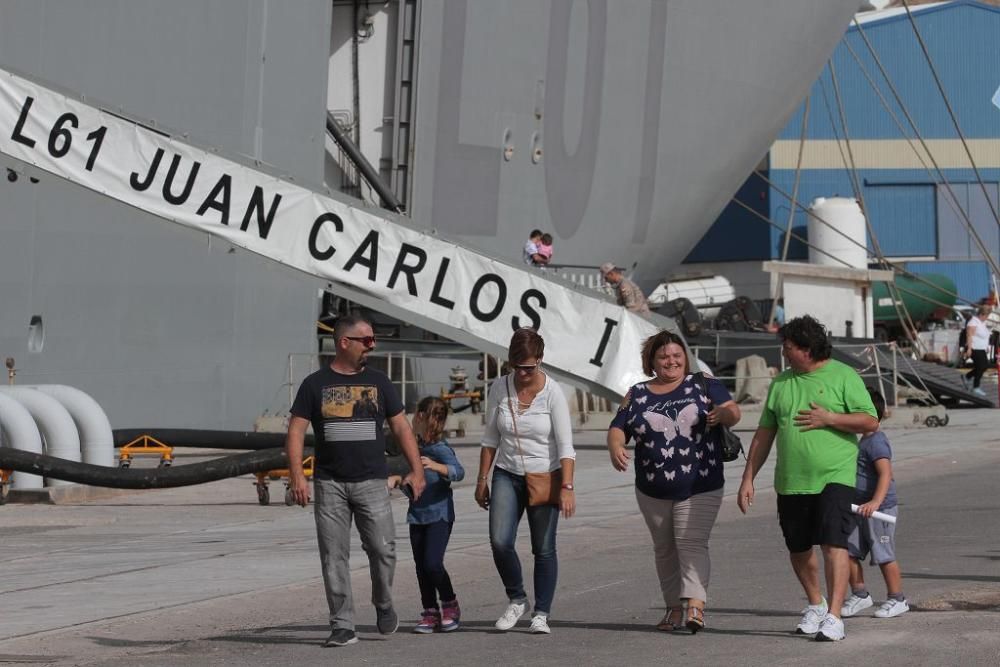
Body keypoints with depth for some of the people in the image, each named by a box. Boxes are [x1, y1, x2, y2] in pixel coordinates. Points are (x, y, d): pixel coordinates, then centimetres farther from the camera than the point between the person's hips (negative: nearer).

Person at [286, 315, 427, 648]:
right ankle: (342, 626, 3)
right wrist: (296, 475, -10)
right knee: (334, 557, -2)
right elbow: (296, 431, 2)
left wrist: (417, 470, 4)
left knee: (383, 549, -9)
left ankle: (383, 605, 16)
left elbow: (401, 426, 12)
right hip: (330, 483, -1)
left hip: (371, 481, 1)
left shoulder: (378, 382, 11)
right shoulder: (316, 384, 5)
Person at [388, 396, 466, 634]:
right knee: (421, 567, 5)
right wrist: (397, 479, 9)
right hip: (417, 515, 8)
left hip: (439, 514, -8)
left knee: (433, 563, -16)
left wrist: (435, 466, -43)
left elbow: (458, 471, -29)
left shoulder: (440, 449, -13)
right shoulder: (417, 446, 13)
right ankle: (430, 614, 10)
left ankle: (450, 605, 4)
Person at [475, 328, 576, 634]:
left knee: (544, 549, -1)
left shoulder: (552, 392, -11)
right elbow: (490, 439, 8)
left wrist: (567, 487, -22)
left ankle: (541, 614, 9)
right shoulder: (499, 388, -1)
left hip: (545, 477, -2)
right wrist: (482, 479, 6)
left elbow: (565, 445, -13)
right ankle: (516, 599, 9)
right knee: (500, 542, -13)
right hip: (507, 475, 2)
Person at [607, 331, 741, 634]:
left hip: (700, 488, -3)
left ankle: (695, 606, -25)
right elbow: (617, 429, 5)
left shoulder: (704, 386, 3)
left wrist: (723, 414, -26)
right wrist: (616, 448, -18)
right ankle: (674, 608, 18)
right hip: (653, 492, 3)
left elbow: (733, 411, -1)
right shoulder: (637, 395, 8)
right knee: (665, 549, 10)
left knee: (692, 543, -15)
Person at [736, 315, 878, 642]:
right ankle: (815, 604, 33)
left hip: (834, 477, -5)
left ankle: (833, 616, -16)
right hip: (790, 481, 5)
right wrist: (748, 479, 11)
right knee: (799, 549, 11)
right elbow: (764, 434, 15)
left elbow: (870, 421, -6)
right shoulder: (781, 382, 13)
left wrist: (828, 419, -14)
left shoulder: (843, 376, 0)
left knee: (833, 543, -15)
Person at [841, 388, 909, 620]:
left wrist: (876, 501, -40)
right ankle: (859, 594, 18)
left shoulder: (876, 442, -17)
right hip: (859, 510, 10)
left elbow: (886, 473, -30)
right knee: (848, 552, 7)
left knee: (884, 556, -1)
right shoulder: (864, 440, 15)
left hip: (880, 511, -10)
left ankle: (896, 599, 9)